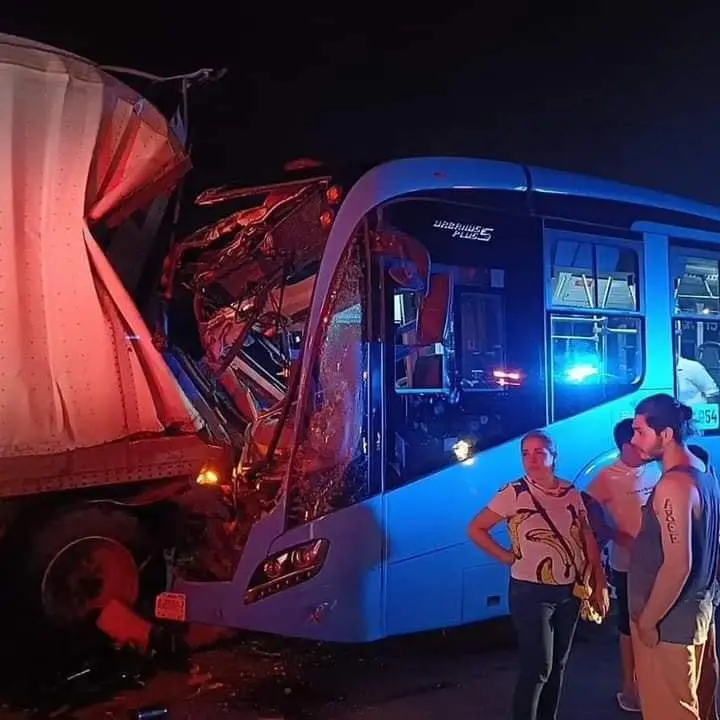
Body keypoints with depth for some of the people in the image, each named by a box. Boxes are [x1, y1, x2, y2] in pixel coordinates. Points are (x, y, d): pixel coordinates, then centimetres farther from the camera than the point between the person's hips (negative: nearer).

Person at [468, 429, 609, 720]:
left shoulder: (571, 493, 2)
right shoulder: (515, 493, -11)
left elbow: (588, 539, 7)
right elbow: (475, 529, -8)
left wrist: (600, 584, 3)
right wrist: (506, 556, -11)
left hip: (570, 591, 5)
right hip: (531, 592, -5)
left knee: (558, 664, 16)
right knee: (537, 667, -2)